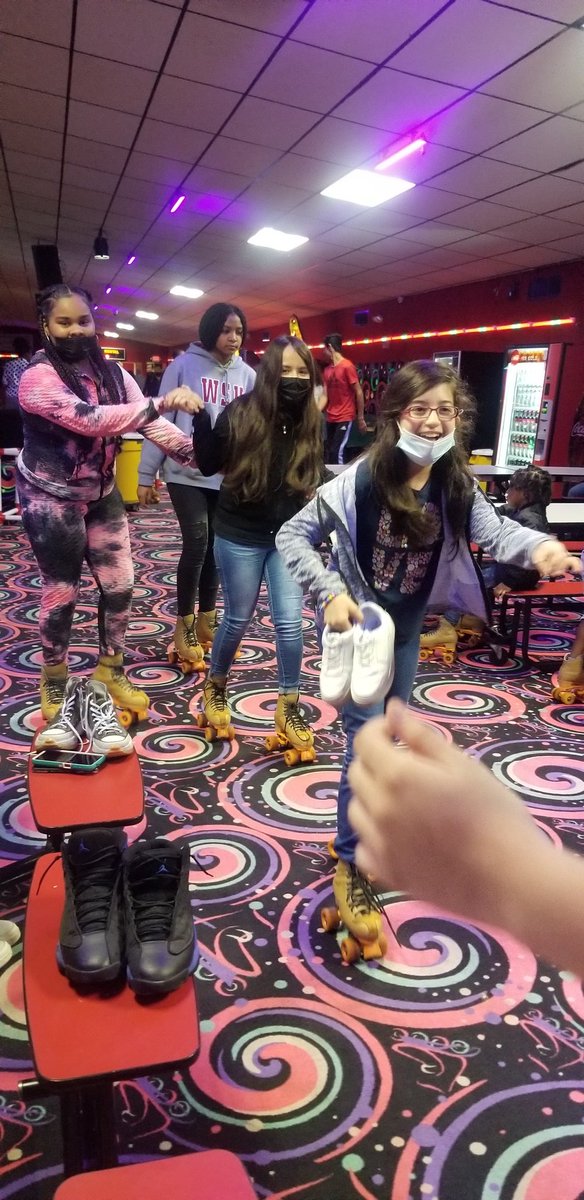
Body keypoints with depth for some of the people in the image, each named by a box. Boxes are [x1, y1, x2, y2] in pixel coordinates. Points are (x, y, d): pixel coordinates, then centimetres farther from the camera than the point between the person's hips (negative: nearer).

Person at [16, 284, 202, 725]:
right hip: (52, 499, -6)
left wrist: (197, 453, -22)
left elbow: (148, 422, -7)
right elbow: (91, 421, -35)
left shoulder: (111, 372, -1)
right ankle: (55, 683, 24)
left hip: (102, 493, 6)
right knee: (61, 594, 3)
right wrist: (162, 402, -40)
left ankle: (110, 669, 28)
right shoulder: (38, 377, -21)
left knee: (120, 585, 7)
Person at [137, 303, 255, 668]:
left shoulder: (248, 375, 8)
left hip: (228, 476, 4)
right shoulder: (185, 365, -3)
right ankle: (184, 623, 7)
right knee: (196, 543, -10)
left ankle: (206, 618, 25)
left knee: (214, 546, 11)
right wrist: (147, 475, -5)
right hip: (187, 473, -4)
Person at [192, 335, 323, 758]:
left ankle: (289, 707, 16)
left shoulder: (310, 422, -4)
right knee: (238, 619, 11)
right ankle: (215, 689, 37)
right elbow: (208, 466, -4)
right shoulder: (240, 414, -12)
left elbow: (315, 478, 7)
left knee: (290, 622, 0)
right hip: (240, 535, -2)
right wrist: (201, 419, -15)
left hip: (289, 536, 2)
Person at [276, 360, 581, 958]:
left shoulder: (455, 485, -7)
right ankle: (351, 865, 10)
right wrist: (330, 593, -28)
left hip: (406, 627, 6)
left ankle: (360, 832, 41)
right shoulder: (361, 478, -22)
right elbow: (292, 536, -17)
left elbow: (493, 529, -24)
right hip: (356, 623, -6)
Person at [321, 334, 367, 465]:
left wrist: (361, 418, -9)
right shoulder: (327, 369, 9)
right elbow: (325, 396, 8)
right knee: (328, 452, 8)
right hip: (330, 418, 7)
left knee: (337, 452, -14)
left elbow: (358, 393, -9)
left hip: (345, 418, -7)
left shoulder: (347, 366, -11)